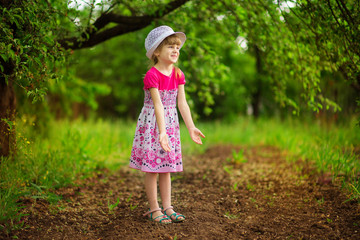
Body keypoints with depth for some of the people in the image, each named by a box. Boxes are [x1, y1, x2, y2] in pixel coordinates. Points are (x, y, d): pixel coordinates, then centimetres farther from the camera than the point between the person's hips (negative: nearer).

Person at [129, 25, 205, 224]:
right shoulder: (152, 75, -18)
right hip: (151, 123, -6)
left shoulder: (178, 74, 2)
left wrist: (191, 128, -5)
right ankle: (154, 209, 10)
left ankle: (167, 207, 17)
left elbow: (182, 103, 1)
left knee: (166, 167, 11)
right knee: (152, 168, 0)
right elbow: (158, 105, -26)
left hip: (170, 123, 6)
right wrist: (162, 132, -32)